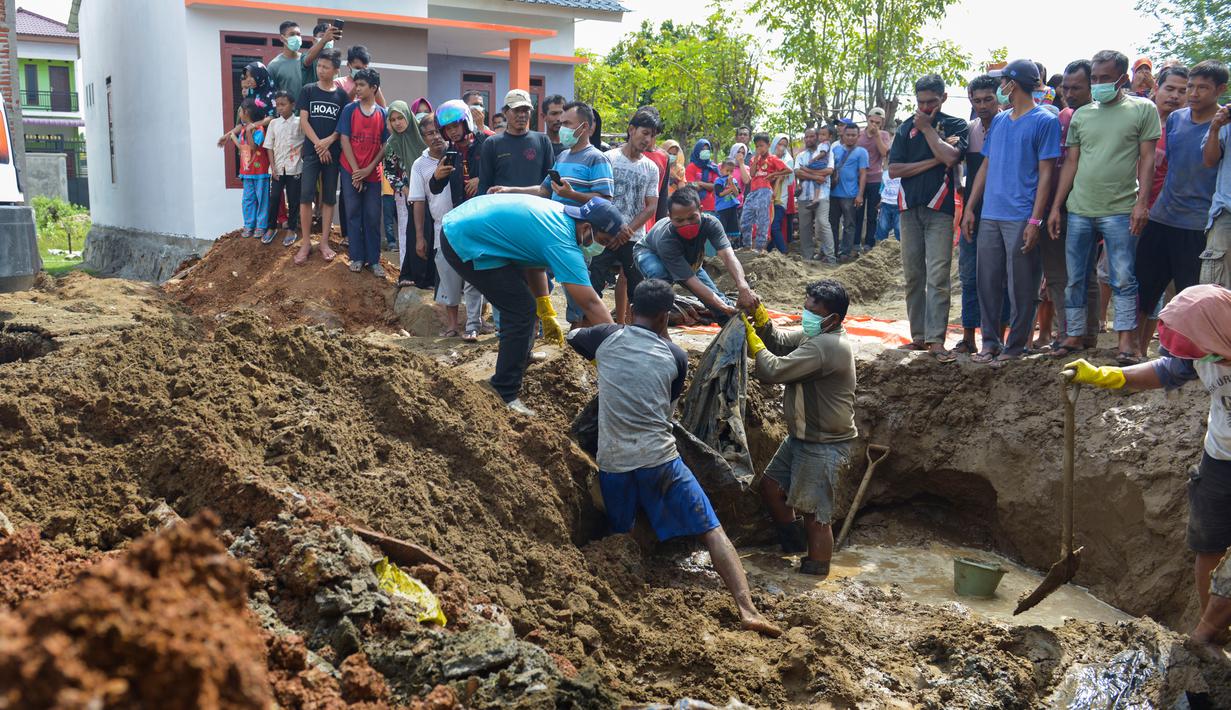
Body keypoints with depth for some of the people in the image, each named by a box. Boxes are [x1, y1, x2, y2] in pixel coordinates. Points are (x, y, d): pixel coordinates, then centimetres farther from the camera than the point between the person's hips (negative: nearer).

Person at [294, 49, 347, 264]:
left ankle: (324, 242, 11)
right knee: (306, 196, -6)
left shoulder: (341, 95, 6)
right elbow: (303, 120, -1)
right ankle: (305, 243, 0)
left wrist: (329, 141, -12)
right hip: (311, 151, -1)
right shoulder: (308, 90, 3)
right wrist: (319, 145, -9)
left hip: (333, 153, 1)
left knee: (329, 198, 4)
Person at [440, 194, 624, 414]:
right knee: (521, 310, -11)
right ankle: (505, 395, -4)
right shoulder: (563, 244, -22)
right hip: (465, 244, -10)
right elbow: (590, 303, -24)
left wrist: (546, 314, 19)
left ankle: (520, 356, 41)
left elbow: (534, 260, 16)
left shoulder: (558, 212, 5)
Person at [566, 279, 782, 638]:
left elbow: (572, 337, 24)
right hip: (659, 459, -2)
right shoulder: (675, 356, 2)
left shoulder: (607, 338, 3)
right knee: (712, 531, 0)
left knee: (620, 540, 23)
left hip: (612, 464, 2)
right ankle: (747, 608, -10)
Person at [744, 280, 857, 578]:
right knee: (771, 485, 19)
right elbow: (779, 341, 11)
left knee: (814, 514, -1)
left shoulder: (825, 346, -27)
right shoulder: (818, 335, 5)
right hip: (801, 436, 11)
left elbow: (773, 371, -29)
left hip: (823, 447, -11)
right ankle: (793, 544, 36)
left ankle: (815, 573, 12)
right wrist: (760, 318, -7)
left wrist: (752, 339, -14)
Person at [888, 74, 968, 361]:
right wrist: (932, 162, -3)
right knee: (913, 276, 6)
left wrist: (927, 128, -4)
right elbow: (894, 170, 5)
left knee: (938, 276, -11)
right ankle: (919, 336, 13)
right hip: (910, 208, 4)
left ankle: (936, 340, -13)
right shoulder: (906, 128, 14)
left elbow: (950, 157, -14)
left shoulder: (955, 125, 5)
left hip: (939, 209, -4)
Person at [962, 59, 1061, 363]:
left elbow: (1045, 173, -7)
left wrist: (1036, 220, -14)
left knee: (1020, 286, 0)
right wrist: (970, 208, 11)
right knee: (988, 281, 7)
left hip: (1022, 218, -6)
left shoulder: (1044, 121, -3)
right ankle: (990, 342, 16)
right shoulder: (998, 121, 16)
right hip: (990, 215, 6)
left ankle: (1015, 346, 10)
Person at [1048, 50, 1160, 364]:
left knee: (1123, 278, -2)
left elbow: (1146, 158, -1)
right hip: (1079, 209, 4)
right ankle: (1075, 335, 17)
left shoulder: (1143, 109, 2)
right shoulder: (1081, 115, 12)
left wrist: (1142, 202, -10)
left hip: (1120, 209, -4)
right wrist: (1056, 206, 8)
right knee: (1073, 277, 7)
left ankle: (1127, 340, 4)